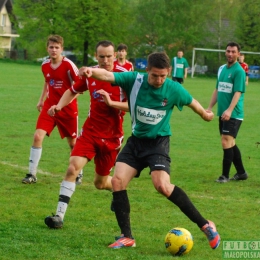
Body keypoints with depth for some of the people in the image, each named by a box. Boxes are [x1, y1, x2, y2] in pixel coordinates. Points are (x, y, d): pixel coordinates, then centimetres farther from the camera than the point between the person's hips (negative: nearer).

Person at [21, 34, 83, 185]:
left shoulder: (68, 65, -14)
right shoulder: (45, 66, 2)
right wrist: (41, 100, 16)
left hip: (68, 108, -4)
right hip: (49, 106, 4)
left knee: (73, 143, 9)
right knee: (38, 136, -11)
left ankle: (79, 174, 30)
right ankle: (32, 174, -5)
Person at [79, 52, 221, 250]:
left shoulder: (174, 89, -13)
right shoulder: (135, 79, -12)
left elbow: (192, 102, 8)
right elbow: (107, 75, -26)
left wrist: (205, 114, 27)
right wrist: (91, 71, -48)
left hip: (158, 142, -3)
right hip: (136, 141, 4)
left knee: (162, 186, -23)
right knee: (117, 180, -12)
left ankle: (205, 225, -11)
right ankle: (127, 237, 0)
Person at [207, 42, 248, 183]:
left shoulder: (239, 71, -11)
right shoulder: (222, 69, 12)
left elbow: (238, 93, -19)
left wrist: (229, 110, -29)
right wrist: (210, 108, 15)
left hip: (233, 115, -8)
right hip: (223, 113, 8)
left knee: (226, 142, -13)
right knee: (231, 144, 12)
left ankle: (225, 175, -8)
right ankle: (241, 173, 22)